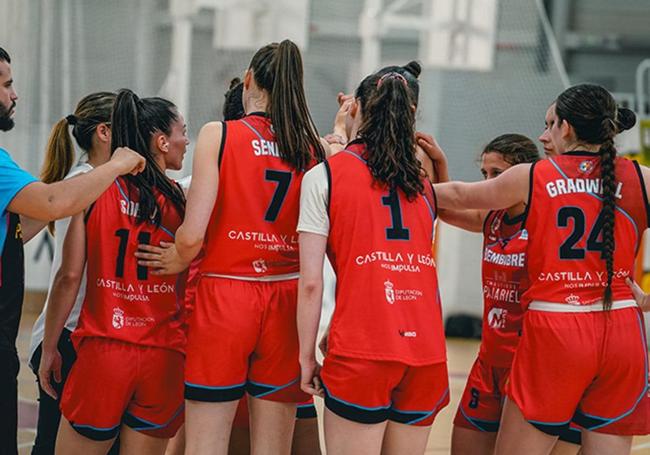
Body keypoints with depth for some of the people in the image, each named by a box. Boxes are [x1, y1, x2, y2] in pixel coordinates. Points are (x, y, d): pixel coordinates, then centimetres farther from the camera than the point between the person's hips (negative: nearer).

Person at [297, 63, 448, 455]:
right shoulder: (422, 183, 16)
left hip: (362, 351, -5)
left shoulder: (324, 176, 2)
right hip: (427, 349, 5)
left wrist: (307, 356, 3)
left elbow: (311, 282, -3)